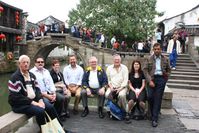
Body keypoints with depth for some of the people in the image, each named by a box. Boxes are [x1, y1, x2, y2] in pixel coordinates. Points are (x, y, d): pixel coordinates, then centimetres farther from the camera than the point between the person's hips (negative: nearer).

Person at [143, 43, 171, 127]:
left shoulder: (165, 59, 9)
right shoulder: (149, 59, 5)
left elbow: (168, 70, 18)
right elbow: (145, 70, -1)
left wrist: (165, 78, 5)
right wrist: (149, 80, -11)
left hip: (161, 79, 0)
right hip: (152, 79, 0)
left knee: (158, 99, -1)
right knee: (150, 97, -8)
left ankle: (155, 119, 4)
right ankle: (152, 113, 19)